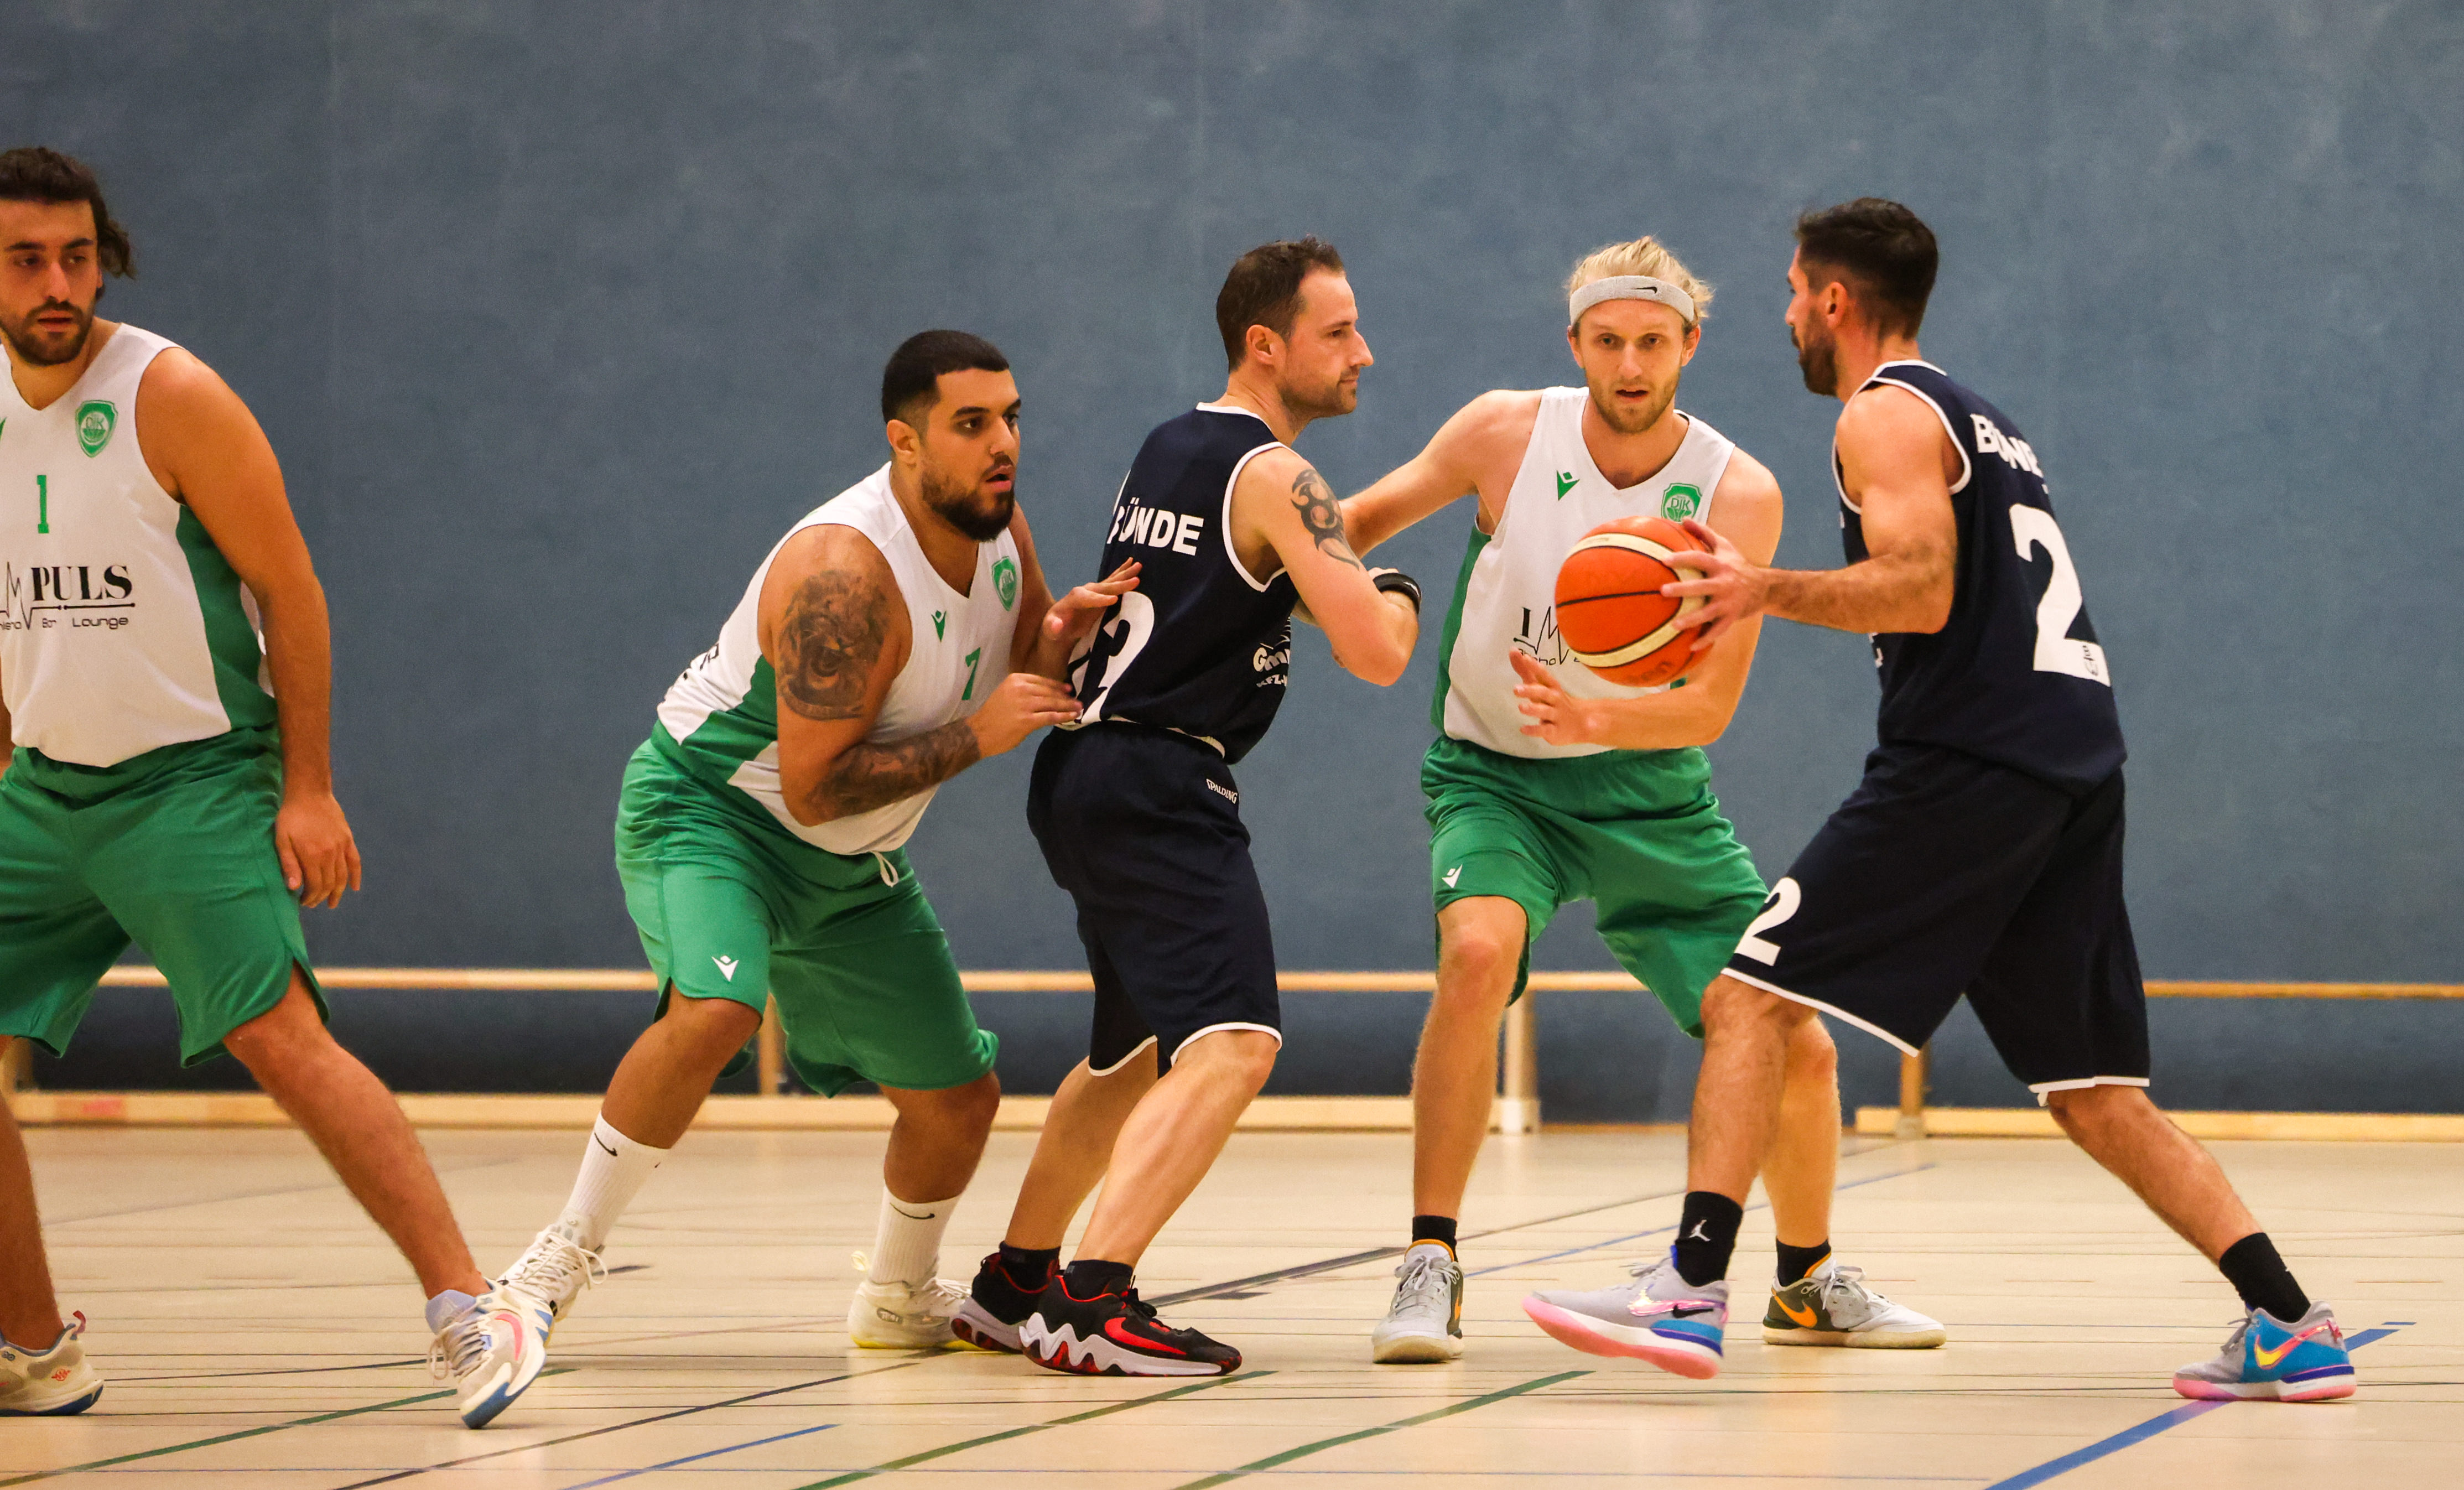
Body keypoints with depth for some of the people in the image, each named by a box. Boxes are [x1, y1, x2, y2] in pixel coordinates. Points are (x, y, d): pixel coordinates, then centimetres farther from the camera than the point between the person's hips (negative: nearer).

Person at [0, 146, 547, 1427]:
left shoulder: (171, 398, -12)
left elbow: (289, 590, -8)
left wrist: (308, 789, -11)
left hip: (193, 780, -6)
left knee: (278, 1034, -21)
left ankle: (472, 1312, -22)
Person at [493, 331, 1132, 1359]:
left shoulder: (997, 524, -6)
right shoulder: (845, 573, -31)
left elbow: (1025, 684, 9)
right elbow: (815, 784, -32)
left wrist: (1065, 634, -14)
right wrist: (974, 737, -32)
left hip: (850, 866, 8)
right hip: (705, 809, -8)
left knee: (959, 1099, 10)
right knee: (714, 1011, -36)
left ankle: (899, 1296, 37)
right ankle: (567, 1254, -21)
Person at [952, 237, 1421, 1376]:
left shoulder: (1168, 449, 16)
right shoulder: (1275, 478, -11)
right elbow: (1374, 654, -18)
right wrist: (1398, 597, 4)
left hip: (1086, 775, 10)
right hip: (1160, 786, -10)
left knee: (1138, 1049, 26)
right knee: (1231, 1045, -20)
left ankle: (1012, 1286, 35)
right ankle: (1093, 1302, -33)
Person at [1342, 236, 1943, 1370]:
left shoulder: (1737, 493, -15)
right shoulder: (1506, 434, -14)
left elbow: (1710, 706, -20)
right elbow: (1365, 520, 3)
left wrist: (1593, 719, -37)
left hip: (1649, 790, 1)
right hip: (1496, 776, -1)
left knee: (1797, 1048, -2)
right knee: (1478, 952, -34)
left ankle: (1809, 1280, 27)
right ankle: (1429, 1268, -25)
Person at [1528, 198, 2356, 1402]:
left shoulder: (1885, 414, -2)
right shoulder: (1981, 420, 27)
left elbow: (1922, 591, -16)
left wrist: (1767, 593, -15)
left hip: (1971, 757, -9)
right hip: (2076, 765, 9)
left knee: (1752, 993, -5)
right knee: (2094, 1095, 10)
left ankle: (1694, 1284, -15)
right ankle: (2292, 1326, 1)